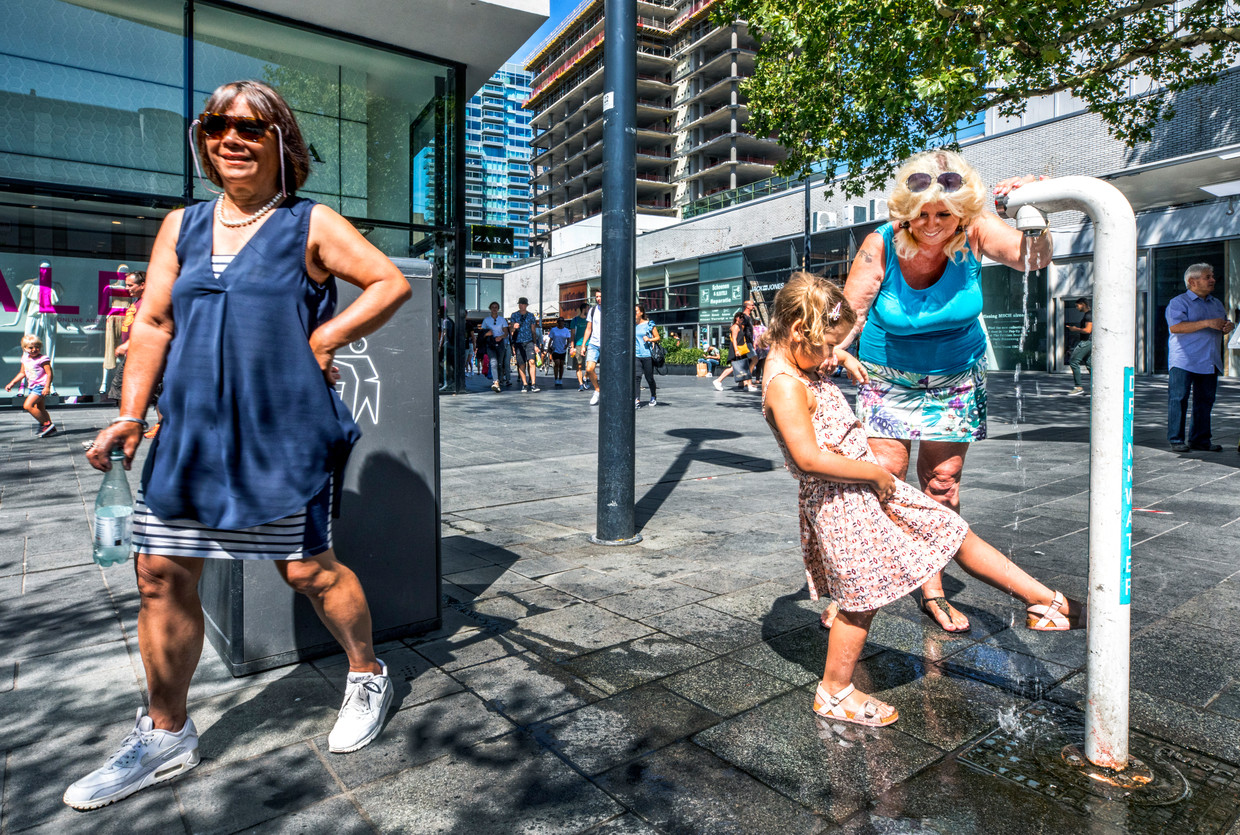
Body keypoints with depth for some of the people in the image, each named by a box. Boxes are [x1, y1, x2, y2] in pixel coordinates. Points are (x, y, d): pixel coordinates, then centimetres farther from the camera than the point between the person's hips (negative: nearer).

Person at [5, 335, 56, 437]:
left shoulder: (43, 359, -11)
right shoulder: (25, 359, 12)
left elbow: (49, 373, -16)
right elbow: (22, 373, 23)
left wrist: (47, 387, -24)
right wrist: (11, 383, 19)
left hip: (40, 386, -9)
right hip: (31, 387, 9)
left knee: (27, 405, -19)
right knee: (40, 409, 12)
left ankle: (46, 424, -10)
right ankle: (51, 428, 19)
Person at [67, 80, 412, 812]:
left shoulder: (310, 225, 1)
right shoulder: (182, 227, 15)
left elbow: (392, 283, -3)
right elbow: (153, 323, 12)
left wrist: (324, 338, -10)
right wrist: (130, 415, 3)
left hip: (286, 436, -5)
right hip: (192, 435, 6)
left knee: (308, 568, 0)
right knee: (162, 574, 8)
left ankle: (368, 677, 26)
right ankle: (165, 736, 27)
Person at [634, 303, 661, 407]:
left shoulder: (649, 324, 0)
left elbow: (658, 338, 3)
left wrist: (649, 339, -14)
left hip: (647, 355, -3)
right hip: (636, 355, 3)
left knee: (649, 378, 5)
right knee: (636, 376, -12)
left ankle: (653, 398, 27)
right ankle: (637, 400, -15)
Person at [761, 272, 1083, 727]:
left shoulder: (797, 361, 6)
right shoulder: (785, 386, -25)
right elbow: (809, 457, -31)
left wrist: (843, 357, 17)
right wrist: (876, 473, -21)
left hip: (868, 483, 10)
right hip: (841, 501, -10)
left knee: (955, 531, 13)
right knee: (861, 598, 4)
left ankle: (1045, 602, 27)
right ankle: (833, 693, 23)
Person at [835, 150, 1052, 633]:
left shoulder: (973, 232, -15)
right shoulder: (881, 245, -20)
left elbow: (1035, 260, -23)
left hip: (955, 380, 2)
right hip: (888, 380, -2)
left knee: (942, 485, 7)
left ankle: (933, 589, 23)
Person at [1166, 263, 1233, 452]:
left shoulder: (1217, 304, 21)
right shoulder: (1178, 302, -3)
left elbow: (1222, 326, 28)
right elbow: (1175, 327, -17)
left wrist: (1228, 327, 4)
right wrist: (1207, 324, -20)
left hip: (1210, 362, 7)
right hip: (1183, 361, -7)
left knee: (1205, 400, 7)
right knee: (1178, 399, -6)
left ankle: (1200, 439, 14)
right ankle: (1176, 439, -2)